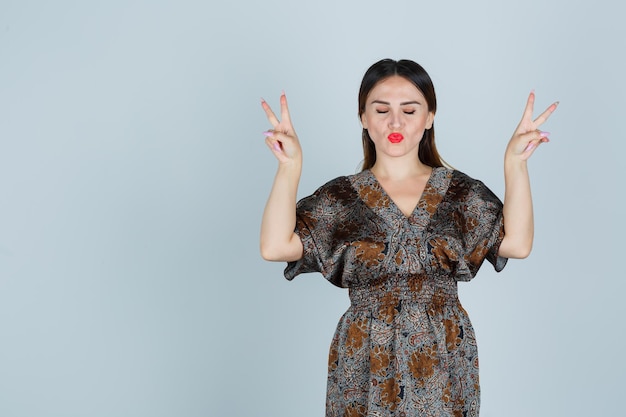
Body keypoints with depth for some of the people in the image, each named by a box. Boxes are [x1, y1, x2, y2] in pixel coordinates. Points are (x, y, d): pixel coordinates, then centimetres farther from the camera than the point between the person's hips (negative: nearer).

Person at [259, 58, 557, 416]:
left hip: (443, 364, 1)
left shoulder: (462, 192, 2)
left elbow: (518, 243, -13)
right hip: (365, 367, -1)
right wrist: (290, 166, -21)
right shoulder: (340, 197, -1)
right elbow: (275, 246, -14)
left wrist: (515, 162, -20)